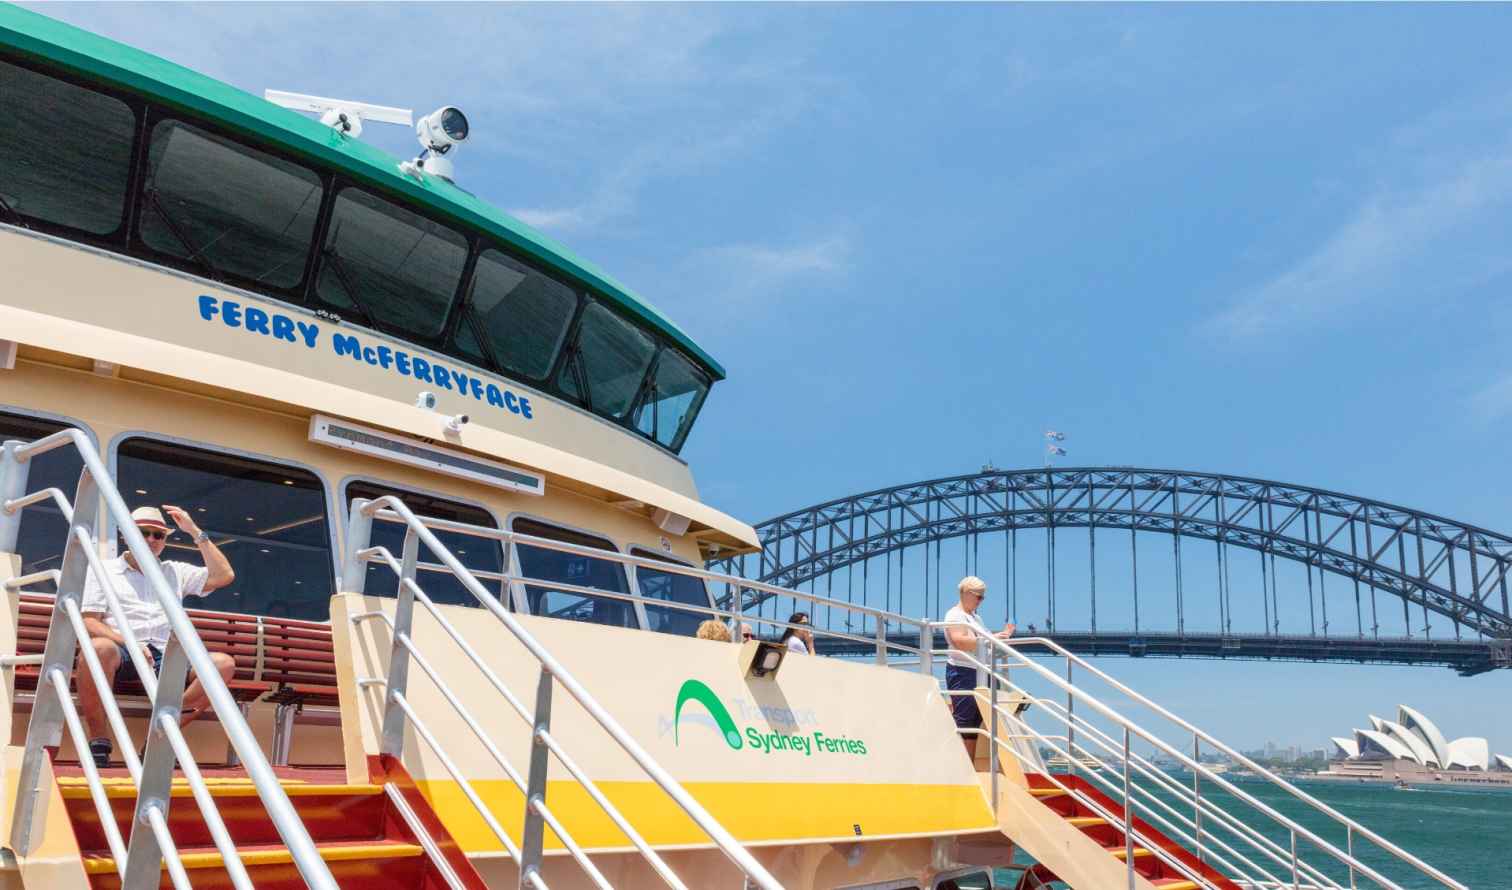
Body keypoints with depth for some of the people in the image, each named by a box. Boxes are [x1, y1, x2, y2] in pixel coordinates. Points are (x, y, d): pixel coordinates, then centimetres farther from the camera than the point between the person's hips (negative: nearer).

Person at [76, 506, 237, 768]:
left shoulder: (175, 572, 26)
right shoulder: (103, 570, 17)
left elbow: (224, 576, 12)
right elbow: (88, 622, 4)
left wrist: (195, 532, 12)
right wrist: (128, 643, -14)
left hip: (165, 657, 3)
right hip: (121, 654, -3)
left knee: (223, 663, -22)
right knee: (98, 647, -39)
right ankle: (98, 742, -25)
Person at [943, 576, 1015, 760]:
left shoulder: (976, 617, 23)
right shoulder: (955, 615, -7)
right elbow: (959, 641, -24)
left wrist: (1002, 636, 15)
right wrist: (990, 639, -28)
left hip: (978, 673, 10)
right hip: (962, 673, -10)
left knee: (976, 722, 7)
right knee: (964, 722, -12)